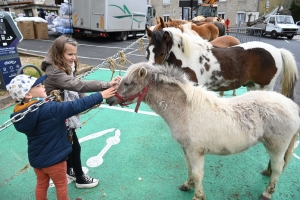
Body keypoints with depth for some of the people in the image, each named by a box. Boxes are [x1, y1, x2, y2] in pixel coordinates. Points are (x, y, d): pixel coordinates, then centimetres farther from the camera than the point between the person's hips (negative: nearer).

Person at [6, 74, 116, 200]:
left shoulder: (20, 113, -8)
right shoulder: (48, 109, -31)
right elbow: (76, 106, -30)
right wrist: (101, 96, -25)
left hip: (36, 157, 7)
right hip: (53, 158, -6)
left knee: (41, 184, 27)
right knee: (61, 185, 19)